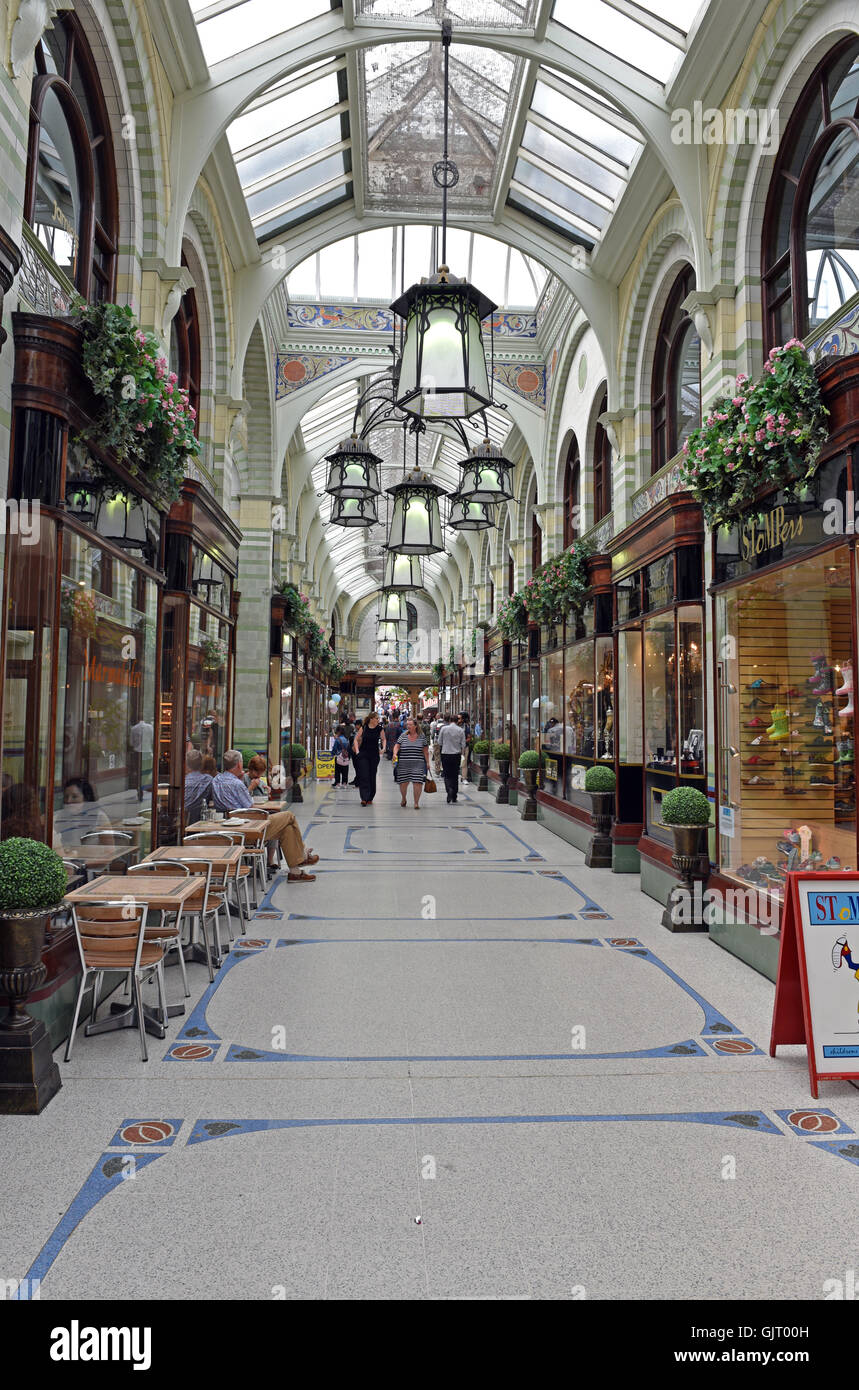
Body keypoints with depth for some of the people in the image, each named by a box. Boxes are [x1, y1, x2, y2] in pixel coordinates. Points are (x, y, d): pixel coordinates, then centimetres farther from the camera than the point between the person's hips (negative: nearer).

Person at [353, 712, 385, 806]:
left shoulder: (380, 729, 1)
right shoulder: (363, 728, -1)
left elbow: (383, 739, 14)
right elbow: (356, 739, 6)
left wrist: (383, 748, -3)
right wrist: (357, 751, -5)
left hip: (374, 755, 1)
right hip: (363, 754, -1)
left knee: (372, 777, 6)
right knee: (363, 776, -9)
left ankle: (370, 798, 19)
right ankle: (364, 798, -13)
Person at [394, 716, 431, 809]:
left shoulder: (421, 737, 5)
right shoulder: (403, 736, 7)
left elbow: (425, 751, 9)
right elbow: (397, 746, 6)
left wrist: (427, 762, 6)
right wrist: (395, 753, -13)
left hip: (418, 765, -1)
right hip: (404, 765, 1)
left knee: (417, 783, -10)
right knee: (403, 783, 7)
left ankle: (416, 803, -1)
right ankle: (403, 799, 34)